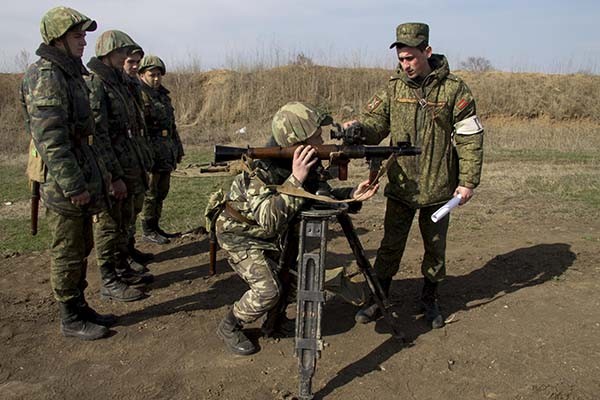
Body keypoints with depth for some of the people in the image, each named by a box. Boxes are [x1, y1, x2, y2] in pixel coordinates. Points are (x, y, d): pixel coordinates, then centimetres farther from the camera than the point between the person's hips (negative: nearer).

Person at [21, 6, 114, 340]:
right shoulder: (45, 78, -15)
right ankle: (71, 319, 17)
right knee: (67, 254, 3)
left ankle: (80, 307, 30)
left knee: (81, 249, 17)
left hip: (82, 181, 9)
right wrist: (73, 186, -22)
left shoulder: (71, 74, 15)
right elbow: (49, 139, -22)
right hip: (63, 186, -9)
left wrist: (100, 171, 19)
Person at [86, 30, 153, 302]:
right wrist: (115, 177, -22)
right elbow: (98, 136, -21)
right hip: (110, 170, -9)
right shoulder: (94, 86, -15)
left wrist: (137, 166, 17)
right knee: (108, 225, 1)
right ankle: (109, 283, 12)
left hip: (127, 167, 9)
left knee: (124, 221, 17)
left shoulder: (119, 83, 14)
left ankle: (123, 269, 31)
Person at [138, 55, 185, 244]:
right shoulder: (139, 96, -10)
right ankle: (147, 231, 9)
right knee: (150, 193, -1)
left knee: (162, 192, 13)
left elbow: (172, 125, 22)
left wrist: (178, 149, 20)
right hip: (150, 153, -8)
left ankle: (155, 226, 24)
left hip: (166, 154, 8)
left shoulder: (163, 95, 16)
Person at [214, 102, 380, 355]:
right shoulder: (262, 168, -34)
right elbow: (269, 219, -43)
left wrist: (352, 195, -17)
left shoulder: (306, 163, -13)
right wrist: (295, 180, -47)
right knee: (268, 290, -17)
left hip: (270, 234, 7)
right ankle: (229, 327, 8)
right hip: (239, 233, -7)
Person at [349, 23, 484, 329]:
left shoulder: (453, 89, -7)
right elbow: (375, 123, -3)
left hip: (438, 189, -1)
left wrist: (468, 181, -9)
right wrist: (357, 128, -26)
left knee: (435, 249, 14)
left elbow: (470, 137, -5)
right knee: (390, 246, 8)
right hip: (401, 186, 1)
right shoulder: (394, 88, 1)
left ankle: (429, 301, 34)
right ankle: (377, 302, 21)